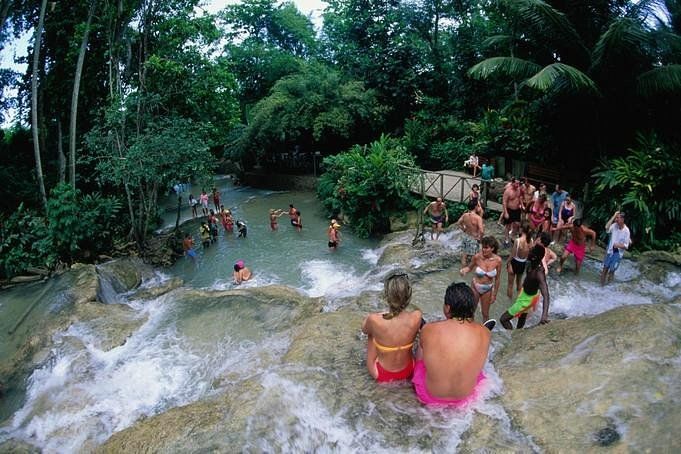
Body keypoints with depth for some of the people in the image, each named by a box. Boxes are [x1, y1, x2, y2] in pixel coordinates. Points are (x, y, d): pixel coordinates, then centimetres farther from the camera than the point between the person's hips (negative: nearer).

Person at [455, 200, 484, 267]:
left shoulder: (464, 215, -8)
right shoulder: (478, 218, -25)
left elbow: (458, 223, 9)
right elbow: (481, 231, -31)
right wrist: (480, 238, -14)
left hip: (465, 236, 6)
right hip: (473, 238, -6)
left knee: (464, 254, 18)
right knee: (474, 256, 10)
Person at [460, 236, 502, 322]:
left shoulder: (498, 260, -19)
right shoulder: (477, 257, -22)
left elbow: (497, 278, -7)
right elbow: (470, 267, -2)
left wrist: (494, 294, 1)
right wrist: (464, 270, -25)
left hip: (487, 290, 1)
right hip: (475, 287, 0)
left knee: (485, 314, 18)